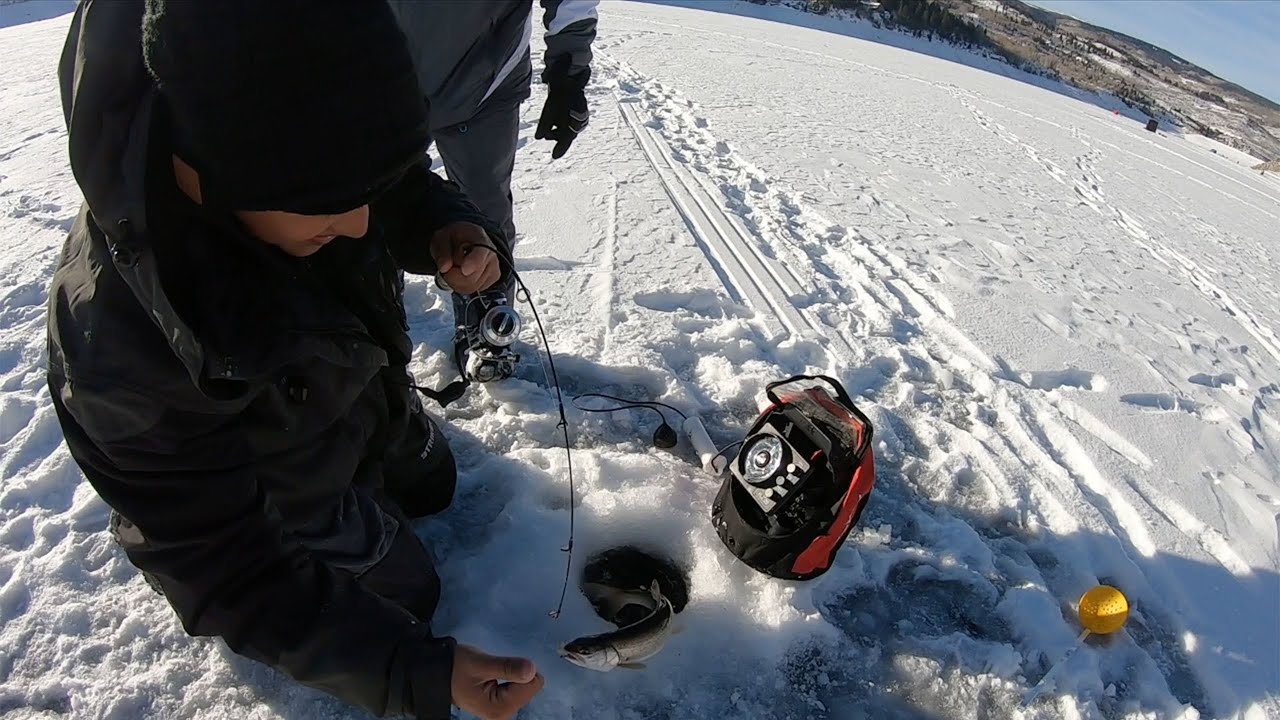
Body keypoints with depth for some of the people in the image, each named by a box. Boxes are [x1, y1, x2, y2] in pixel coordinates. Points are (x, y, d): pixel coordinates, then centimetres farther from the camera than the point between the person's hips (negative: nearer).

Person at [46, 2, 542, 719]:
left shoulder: (293, 152, -29)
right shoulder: (115, 337, -44)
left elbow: (403, 188, -6)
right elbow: (223, 563, -33)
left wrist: (449, 229, -31)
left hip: (378, 400, 5)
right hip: (292, 489, -5)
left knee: (434, 485, 30)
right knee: (403, 591, 15)